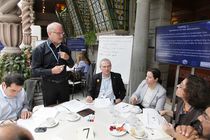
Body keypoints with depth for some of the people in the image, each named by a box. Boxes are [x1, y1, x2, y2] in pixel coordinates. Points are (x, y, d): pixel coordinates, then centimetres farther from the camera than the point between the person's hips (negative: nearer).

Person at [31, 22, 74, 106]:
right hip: (49, 85, -4)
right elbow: (34, 71, -11)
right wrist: (51, 71, -25)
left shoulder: (64, 48, 7)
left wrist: (68, 58, -8)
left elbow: (71, 65, 13)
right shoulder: (40, 49, -8)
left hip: (64, 84, 4)